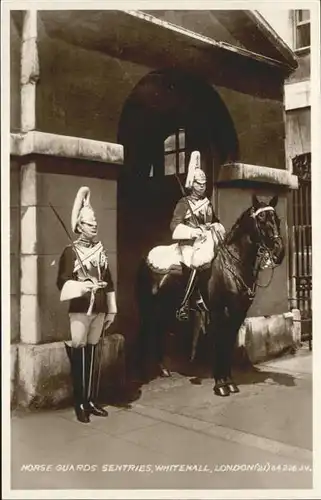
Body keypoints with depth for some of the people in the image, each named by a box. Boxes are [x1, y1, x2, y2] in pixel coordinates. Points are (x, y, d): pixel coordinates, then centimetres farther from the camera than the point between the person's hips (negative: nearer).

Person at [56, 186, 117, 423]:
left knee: (92, 356, 11)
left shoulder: (101, 251, 13)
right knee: (79, 357, 0)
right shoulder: (70, 251, -3)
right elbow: (63, 283, -9)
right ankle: (80, 404, 9)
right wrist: (81, 287, -27)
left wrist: (111, 310, 13)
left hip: (99, 311, 5)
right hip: (78, 311, -5)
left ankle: (91, 400, 20)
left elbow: (109, 282, 14)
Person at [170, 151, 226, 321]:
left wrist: (219, 229, 7)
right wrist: (192, 232, -23)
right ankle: (183, 306, -25)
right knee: (197, 264, -28)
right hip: (189, 243, -6)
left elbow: (215, 221, 29)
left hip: (208, 239, 6)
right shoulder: (184, 203, 1)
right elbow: (175, 226, -9)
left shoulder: (207, 203, 18)